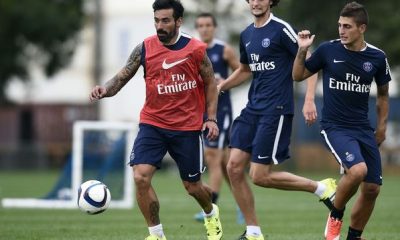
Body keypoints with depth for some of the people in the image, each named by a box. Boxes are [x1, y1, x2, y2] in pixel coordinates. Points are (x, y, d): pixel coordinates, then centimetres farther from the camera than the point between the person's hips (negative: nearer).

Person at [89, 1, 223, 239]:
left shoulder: (196, 49, -6)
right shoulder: (144, 48, -3)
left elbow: (210, 83, 5)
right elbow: (122, 77, 1)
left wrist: (212, 118, -3)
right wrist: (105, 89, -21)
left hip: (187, 128, -1)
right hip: (152, 124, 1)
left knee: (193, 186, 9)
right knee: (141, 177, -18)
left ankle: (211, 213, 45)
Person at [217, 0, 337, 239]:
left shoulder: (281, 29, -10)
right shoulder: (247, 35, 13)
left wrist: (309, 100, -18)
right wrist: (219, 87, 16)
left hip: (276, 110, -8)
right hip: (253, 109, 8)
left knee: (260, 176, -10)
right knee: (234, 167, -1)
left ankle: (322, 188, 7)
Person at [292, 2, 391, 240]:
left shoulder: (377, 57, 0)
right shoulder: (328, 50, -6)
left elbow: (383, 94, 15)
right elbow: (299, 75, 5)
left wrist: (382, 126, 10)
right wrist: (302, 51, -10)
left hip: (364, 129, 4)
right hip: (335, 127, -4)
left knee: (372, 189, 0)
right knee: (358, 169, -29)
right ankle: (335, 217, -3)